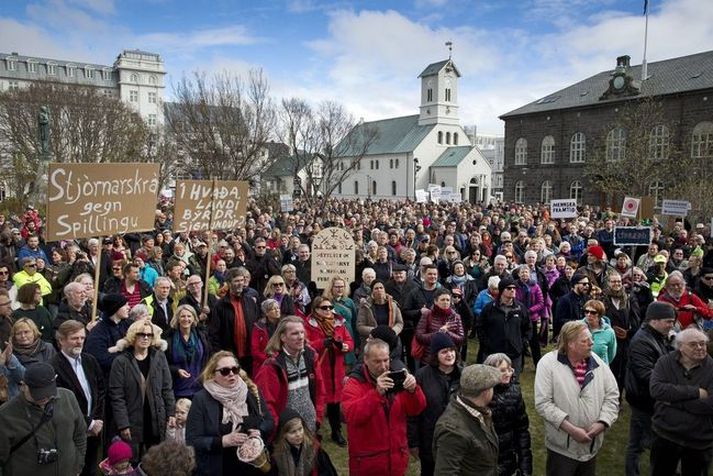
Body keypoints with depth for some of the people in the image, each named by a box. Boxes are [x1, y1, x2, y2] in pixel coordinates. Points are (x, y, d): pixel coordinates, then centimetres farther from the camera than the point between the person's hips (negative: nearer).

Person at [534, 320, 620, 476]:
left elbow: (612, 395, 3)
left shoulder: (597, 362, 0)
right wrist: (571, 430, -21)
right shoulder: (548, 363, -15)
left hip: (592, 444, 5)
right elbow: (543, 403, -18)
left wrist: (601, 423, -11)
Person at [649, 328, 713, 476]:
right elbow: (656, 389, -21)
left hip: (700, 441, -1)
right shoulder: (665, 362, -5)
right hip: (665, 434, 1)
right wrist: (695, 392, -24)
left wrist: (673, 399, -22)